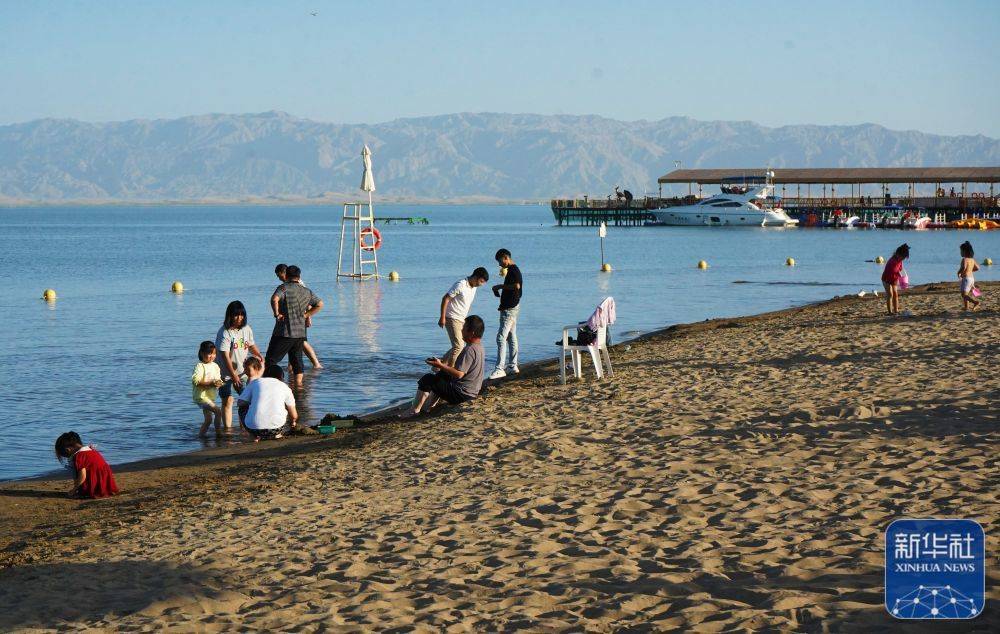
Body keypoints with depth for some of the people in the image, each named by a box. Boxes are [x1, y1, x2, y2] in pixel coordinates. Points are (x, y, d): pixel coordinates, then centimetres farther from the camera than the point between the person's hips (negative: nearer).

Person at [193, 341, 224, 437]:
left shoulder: (215, 366, 9)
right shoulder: (200, 366, -14)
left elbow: (218, 379, 16)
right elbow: (195, 381, -23)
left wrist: (219, 383, -9)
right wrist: (209, 384, -30)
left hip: (210, 397, 8)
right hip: (201, 396, -8)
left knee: (208, 419, 14)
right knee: (218, 411, -19)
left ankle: (201, 434, 27)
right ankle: (218, 431, -8)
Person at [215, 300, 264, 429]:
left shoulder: (247, 329, 1)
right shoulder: (224, 332, -18)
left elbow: (252, 345, 17)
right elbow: (225, 356, -20)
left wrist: (258, 354, -5)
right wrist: (233, 375, -21)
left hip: (241, 371, 5)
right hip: (225, 373, -5)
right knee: (228, 400, -5)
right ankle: (228, 429, -3)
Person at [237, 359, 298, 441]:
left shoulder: (255, 382, 13)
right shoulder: (284, 387, 14)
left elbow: (241, 403, 15)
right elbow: (294, 416, 18)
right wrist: (293, 422, 43)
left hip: (253, 428, -1)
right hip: (275, 428, 1)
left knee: (242, 408, 30)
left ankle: (256, 436, 14)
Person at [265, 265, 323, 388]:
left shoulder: (284, 288, -8)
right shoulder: (306, 291, 10)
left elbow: (274, 299, -28)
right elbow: (320, 304, 17)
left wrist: (277, 314, -16)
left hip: (284, 332, -5)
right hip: (300, 332, 5)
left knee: (271, 359, 1)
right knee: (297, 359, 15)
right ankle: (299, 384, 10)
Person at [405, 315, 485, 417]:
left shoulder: (469, 350, -25)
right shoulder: (478, 346, 7)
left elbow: (459, 374, -30)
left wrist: (441, 365, -22)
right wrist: (443, 365, 14)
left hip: (461, 394, -10)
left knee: (427, 379, -1)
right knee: (441, 374, 31)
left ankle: (415, 410, 5)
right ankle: (432, 405, 30)